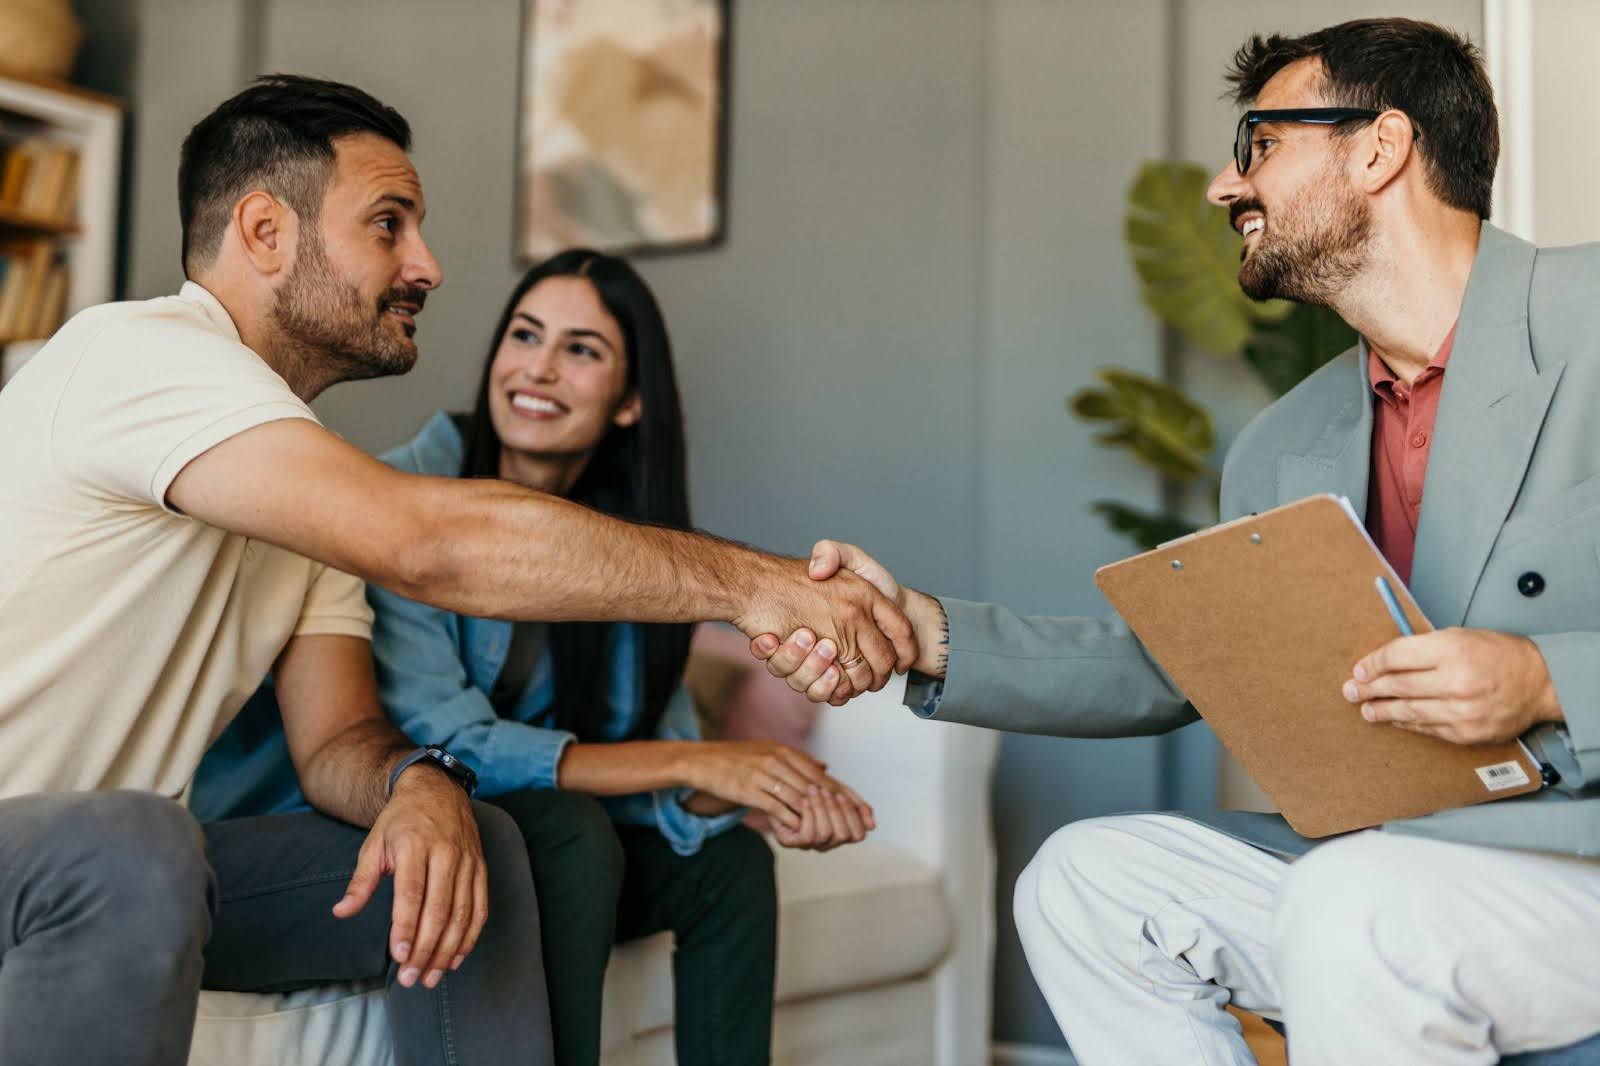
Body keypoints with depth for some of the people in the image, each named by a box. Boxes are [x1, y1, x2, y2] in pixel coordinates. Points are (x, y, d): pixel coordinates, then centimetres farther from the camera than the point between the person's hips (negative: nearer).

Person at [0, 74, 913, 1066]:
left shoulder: (312, 483, 11)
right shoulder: (140, 353, -19)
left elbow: (338, 741, 4)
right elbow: (431, 541, -33)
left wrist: (421, 785, -21)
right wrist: (757, 582, -30)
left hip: (107, 870, 8)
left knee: (475, 849, -5)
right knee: (133, 854, -39)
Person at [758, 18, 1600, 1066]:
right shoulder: (1283, 449, 12)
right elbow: (1173, 663, 10)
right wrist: (929, 635, 0)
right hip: (1370, 861, 7)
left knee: (1355, 907, -34)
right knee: (1082, 880, -1)